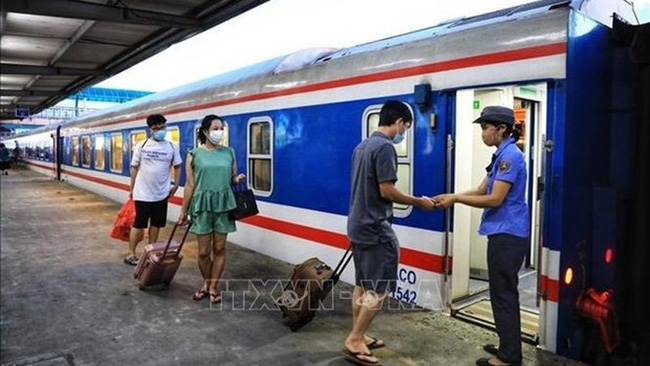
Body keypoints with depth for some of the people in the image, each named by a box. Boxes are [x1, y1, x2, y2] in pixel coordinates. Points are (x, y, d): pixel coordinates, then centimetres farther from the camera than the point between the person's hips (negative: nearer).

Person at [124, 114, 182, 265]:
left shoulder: (172, 147, 0)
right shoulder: (142, 145, -3)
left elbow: (177, 167, 9)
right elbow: (134, 167, 3)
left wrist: (175, 185, 3)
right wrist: (132, 188, 6)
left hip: (161, 193, 2)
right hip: (142, 193, -2)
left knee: (156, 223, 12)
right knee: (139, 223, 3)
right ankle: (131, 254, 13)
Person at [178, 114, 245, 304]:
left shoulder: (229, 152, 6)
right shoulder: (194, 154, -1)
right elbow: (190, 185, 1)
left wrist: (238, 179, -9)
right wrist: (183, 211, 2)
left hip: (224, 205, 2)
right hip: (202, 206, -2)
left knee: (220, 249, 6)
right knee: (204, 252, 4)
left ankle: (213, 286, 21)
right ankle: (206, 284, 27)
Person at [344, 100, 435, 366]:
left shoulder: (362, 146, 13)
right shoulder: (385, 147, -16)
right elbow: (386, 191, -19)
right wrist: (418, 202, -6)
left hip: (358, 225, 10)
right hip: (375, 228, -10)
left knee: (362, 285, 16)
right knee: (379, 289, -2)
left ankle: (358, 336, 24)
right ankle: (354, 343, 3)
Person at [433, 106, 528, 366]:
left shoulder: (510, 156, -16)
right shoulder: (502, 156, 15)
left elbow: (494, 199, -20)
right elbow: (481, 191, 14)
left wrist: (455, 199, -14)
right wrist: (451, 197, 3)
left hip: (507, 235, -10)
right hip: (503, 234, 10)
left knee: (504, 293, -2)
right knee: (503, 292, 18)